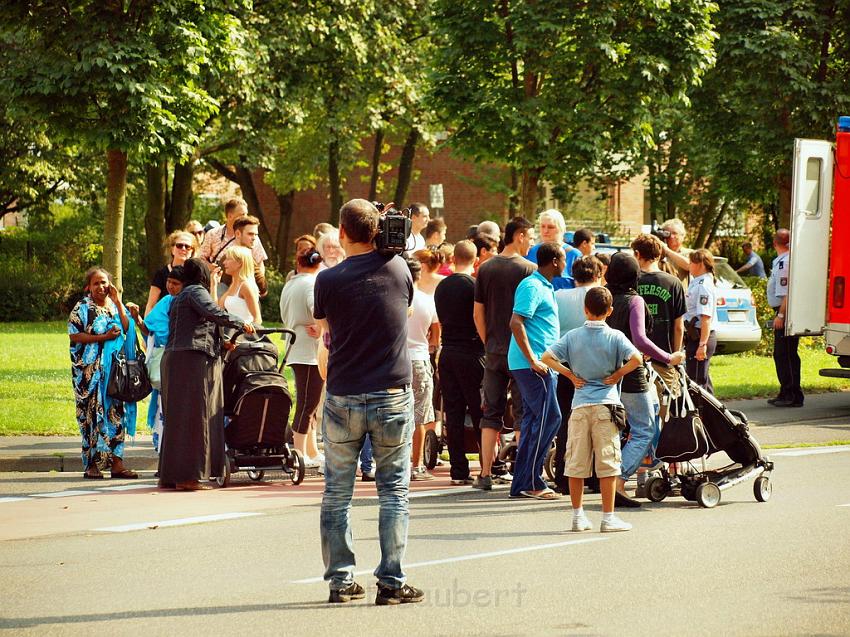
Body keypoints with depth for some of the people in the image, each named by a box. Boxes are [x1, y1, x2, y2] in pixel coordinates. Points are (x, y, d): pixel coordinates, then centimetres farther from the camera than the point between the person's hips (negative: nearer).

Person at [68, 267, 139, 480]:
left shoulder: (115, 306, 15)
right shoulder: (82, 308, 1)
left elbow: (128, 330, 1)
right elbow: (74, 335, -9)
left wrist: (118, 302, -3)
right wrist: (103, 337, -14)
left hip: (115, 368, 4)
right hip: (90, 369, -4)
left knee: (116, 412, 0)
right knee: (92, 413, -5)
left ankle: (116, 462, -1)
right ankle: (92, 464, -3)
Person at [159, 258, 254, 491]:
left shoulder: (179, 298, 26)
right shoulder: (196, 292, -3)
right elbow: (212, 313, -20)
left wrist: (222, 343, 23)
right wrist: (240, 324, -11)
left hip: (175, 358, 10)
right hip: (192, 359, -10)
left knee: (177, 418, 11)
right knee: (194, 416, -10)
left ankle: (170, 475, 12)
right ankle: (188, 476, -14)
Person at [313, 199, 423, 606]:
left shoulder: (329, 280, -5)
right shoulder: (397, 269, -2)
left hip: (343, 399, -1)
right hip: (393, 396, 1)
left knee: (337, 492, 10)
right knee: (393, 491, 6)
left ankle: (340, 580, 11)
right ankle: (392, 583, 3)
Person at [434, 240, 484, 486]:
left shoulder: (441, 287, 8)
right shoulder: (474, 286, -11)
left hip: (447, 352, 5)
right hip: (471, 353, -5)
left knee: (453, 413, 5)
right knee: (480, 413, 0)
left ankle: (459, 470, 5)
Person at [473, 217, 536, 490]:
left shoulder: (485, 268, 5)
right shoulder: (529, 269, -9)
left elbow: (478, 313, 7)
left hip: (494, 352, 4)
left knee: (491, 413, 8)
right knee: (523, 414, 2)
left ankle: (485, 475, 5)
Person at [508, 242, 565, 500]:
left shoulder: (545, 287, 18)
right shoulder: (532, 287, -13)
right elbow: (516, 323, -21)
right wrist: (533, 360, -23)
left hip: (538, 364, 10)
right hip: (533, 364, -10)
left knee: (533, 419, 10)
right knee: (548, 417, -10)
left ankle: (522, 483, 12)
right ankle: (531, 482, -9)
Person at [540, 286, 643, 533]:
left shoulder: (572, 336, 3)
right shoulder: (615, 337, -3)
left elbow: (547, 357, -1)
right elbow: (635, 359, -16)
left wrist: (571, 375, 5)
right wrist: (617, 375, -1)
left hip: (579, 406, 2)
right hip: (605, 404, -2)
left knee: (576, 464, 9)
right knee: (607, 464, 0)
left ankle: (578, 515, 13)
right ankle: (608, 518, 0)